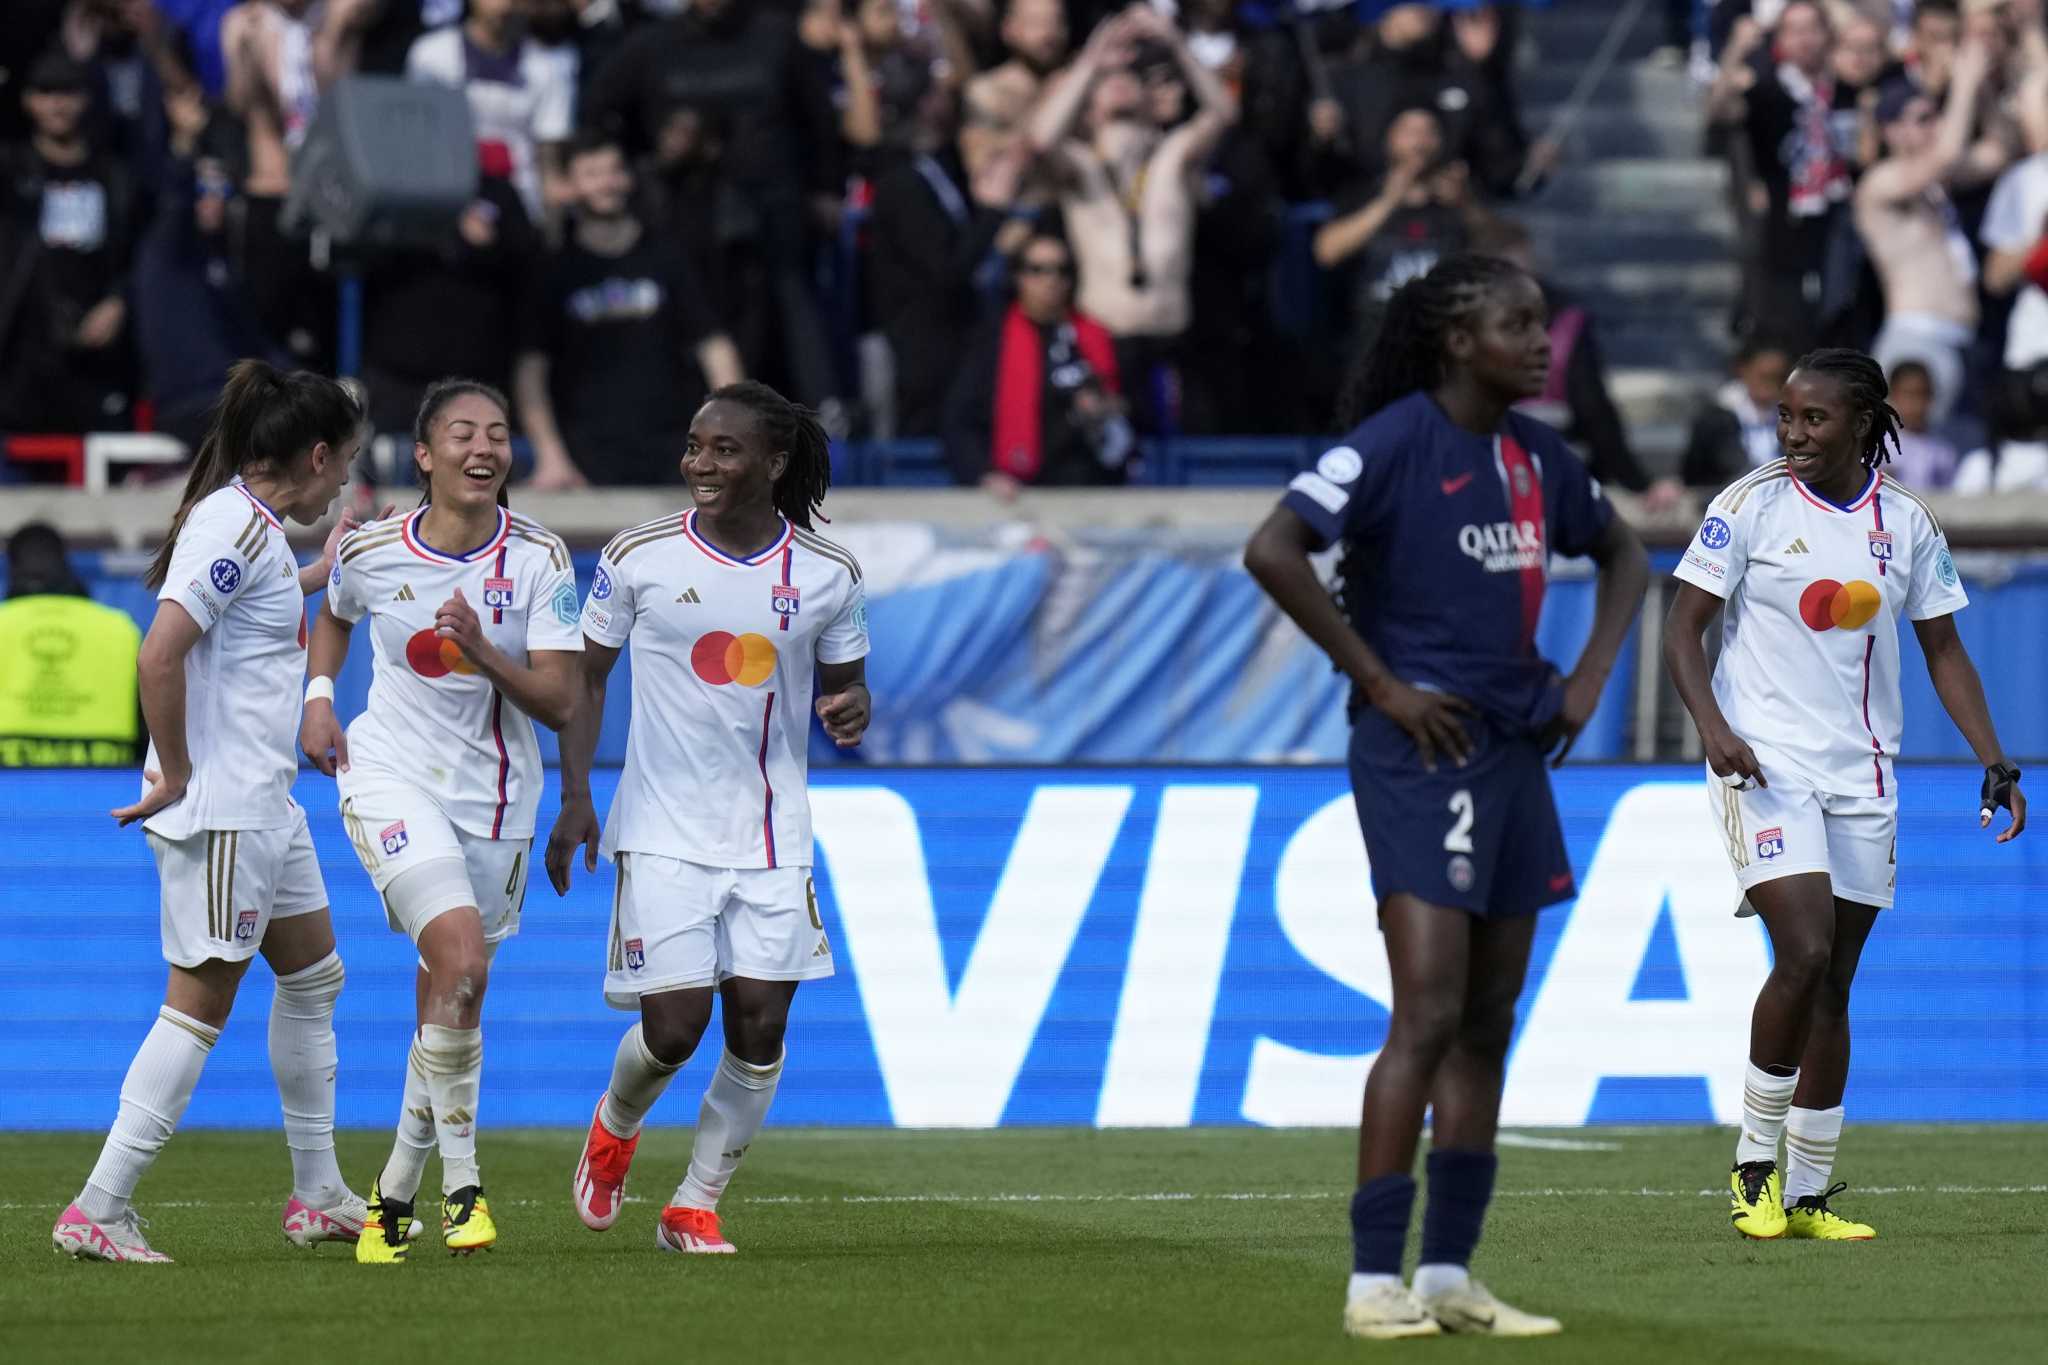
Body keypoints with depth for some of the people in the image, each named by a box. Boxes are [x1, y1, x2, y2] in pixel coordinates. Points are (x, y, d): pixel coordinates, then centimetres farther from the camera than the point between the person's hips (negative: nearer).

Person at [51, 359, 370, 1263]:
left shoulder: (255, 526, 12)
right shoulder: (235, 527, -18)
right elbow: (157, 656, -26)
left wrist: (315, 576, 40)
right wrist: (176, 774, -19)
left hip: (264, 806, 11)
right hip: (219, 812, -11)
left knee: (312, 977, 18)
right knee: (201, 1003, -8)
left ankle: (318, 1197, 27)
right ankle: (98, 1211, -7)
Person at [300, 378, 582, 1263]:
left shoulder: (539, 559, -7)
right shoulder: (371, 552, -5)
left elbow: (560, 705, -11)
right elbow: (334, 615, 20)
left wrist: (484, 654, -26)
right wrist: (318, 698, 5)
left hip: (497, 796, 2)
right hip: (392, 778, -2)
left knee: (455, 999, 7)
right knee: (461, 956, -24)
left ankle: (397, 1187, 25)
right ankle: (461, 1179, -15)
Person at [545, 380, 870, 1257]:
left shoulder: (827, 576, 0)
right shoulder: (638, 559, -4)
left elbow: (844, 683, 13)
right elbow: (584, 674, 6)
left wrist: (850, 710, -12)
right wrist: (575, 799, -2)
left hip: (772, 838, 2)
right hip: (663, 831, -2)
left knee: (760, 1023, -5)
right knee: (673, 1027, -8)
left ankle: (695, 1207, 10)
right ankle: (615, 1127, 26)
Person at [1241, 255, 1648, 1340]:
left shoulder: (1536, 456, 11)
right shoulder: (1396, 443, -11)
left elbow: (1622, 555, 27)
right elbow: (1273, 551, -21)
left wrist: (1589, 678, 11)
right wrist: (1382, 684, -17)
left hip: (1513, 753, 8)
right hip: (1419, 753, -8)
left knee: (1488, 1026, 8)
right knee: (1430, 1016, -14)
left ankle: (1450, 1276, 12)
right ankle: (1375, 1282, -13)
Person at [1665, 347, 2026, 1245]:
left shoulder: (1906, 523, 7)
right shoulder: (1752, 505, -3)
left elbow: (1943, 650, 14)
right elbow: (1683, 629, -2)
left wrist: (1995, 763, 5)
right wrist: (1713, 726, -18)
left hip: (1862, 775, 4)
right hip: (1766, 761, -4)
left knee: (1833, 984, 6)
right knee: (1804, 953, -20)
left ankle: (1809, 1194, 14)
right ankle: (1755, 1163, -6)